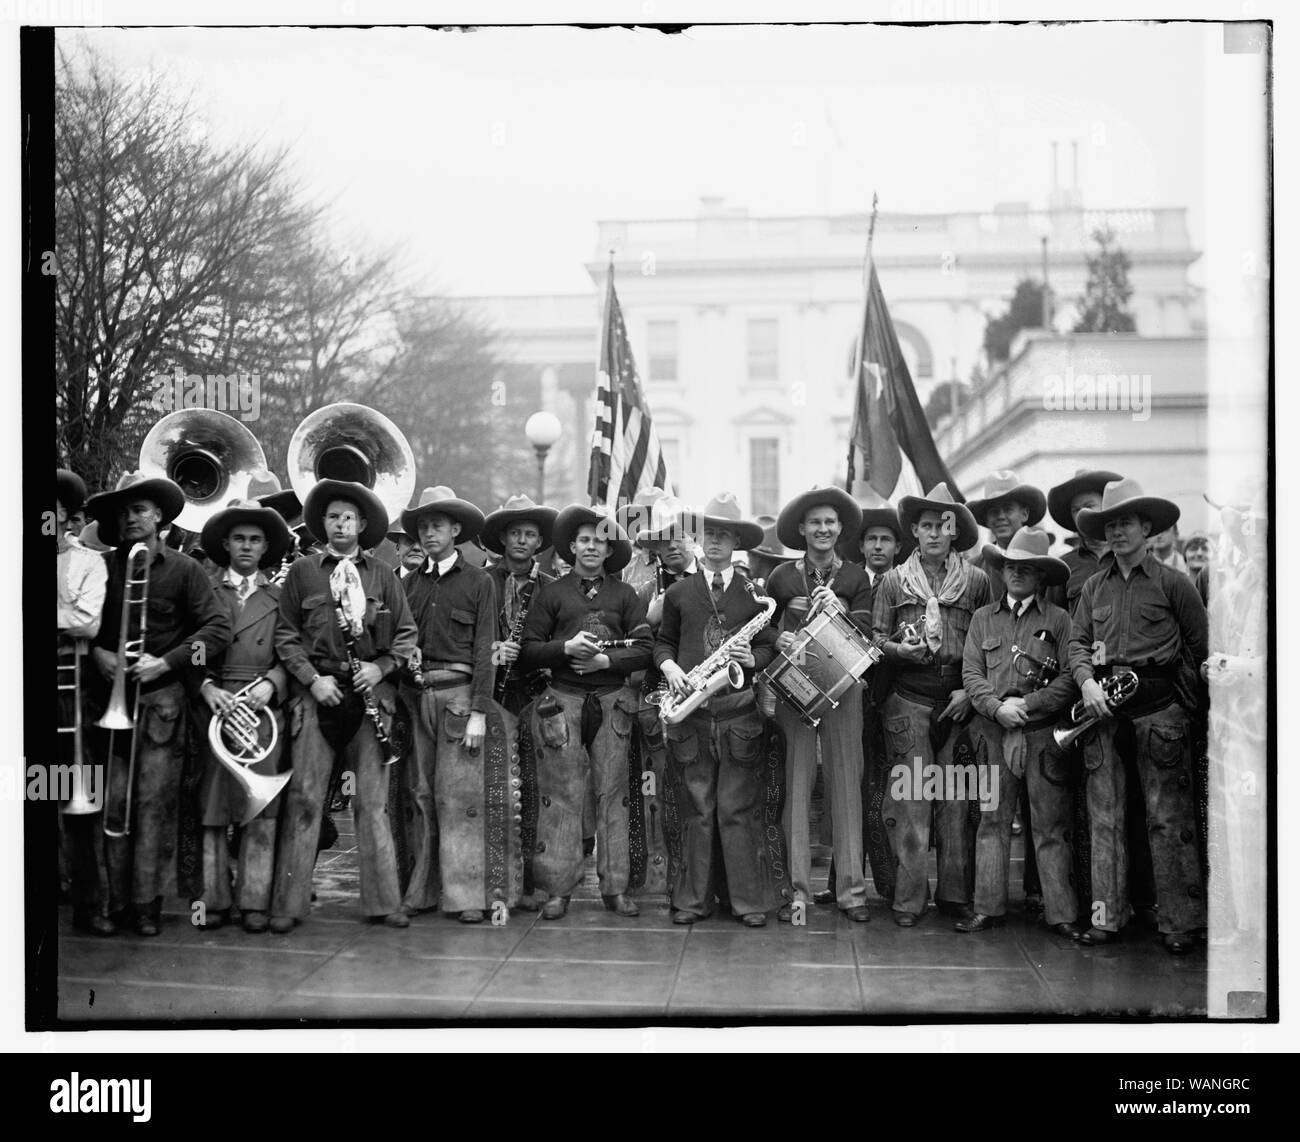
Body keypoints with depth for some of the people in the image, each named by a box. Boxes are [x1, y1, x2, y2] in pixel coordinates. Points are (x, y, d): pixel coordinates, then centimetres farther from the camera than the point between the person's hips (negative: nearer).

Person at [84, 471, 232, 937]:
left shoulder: (183, 569, 2)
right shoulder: (103, 568, 9)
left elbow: (218, 627, -2)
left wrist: (165, 662, -10)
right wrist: (96, 652, -4)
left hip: (162, 698, -2)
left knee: (155, 802, -4)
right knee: (113, 803, -1)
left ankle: (147, 903, 1)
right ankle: (114, 899, 6)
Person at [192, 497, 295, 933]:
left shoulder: (279, 597, 13)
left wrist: (269, 684, -11)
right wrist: (207, 687, -11)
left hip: (263, 706, 1)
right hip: (213, 703, 0)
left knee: (261, 808, -3)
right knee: (211, 806, -2)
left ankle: (254, 900, 1)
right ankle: (212, 899, 3)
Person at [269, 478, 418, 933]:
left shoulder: (382, 575, 11)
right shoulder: (302, 572, 8)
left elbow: (406, 635, 12)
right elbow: (285, 635, 6)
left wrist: (381, 667, -4)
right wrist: (312, 678, -6)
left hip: (368, 694, 1)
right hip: (315, 692, -1)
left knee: (373, 801, 2)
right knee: (305, 798, -3)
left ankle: (383, 901, 8)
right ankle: (289, 904, 1)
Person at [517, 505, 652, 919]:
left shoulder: (624, 595, 12)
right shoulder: (552, 592, 9)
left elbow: (643, 650, 3)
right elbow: (528, 651, 4)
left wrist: (606, 660, -11)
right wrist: (566, 648, -12)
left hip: (613, 701, 1)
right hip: (562, 702, -1)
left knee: (613, 794, 2)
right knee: (561, 795, -3)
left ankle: (615, 888, 7)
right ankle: (558, 889, 2)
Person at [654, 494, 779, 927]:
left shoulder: (754, 592, 8)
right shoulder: (679, 592, 12)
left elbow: (770, 647, 9)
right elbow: (663, 641, 17)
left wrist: (752, 659, -12)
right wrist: (669, 667, -3)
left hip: (738, 712, -1)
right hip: (689, 710, 1)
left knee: (738, 809, -2)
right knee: (695, 808, 4)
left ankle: (750, 900, 4)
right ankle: (693, 900, 11)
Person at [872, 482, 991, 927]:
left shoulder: (976, 580, 8)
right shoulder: (893, 581, 9)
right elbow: (876, 639, 10)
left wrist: (971, 690, -2)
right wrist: (898, 649, -12)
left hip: (959, 698, 0)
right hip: (909, 699, 0)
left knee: (956, 796, 0)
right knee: (909, 798, -4)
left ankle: (955, 894, 9)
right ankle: (908, 898, 0)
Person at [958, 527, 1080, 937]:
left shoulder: (1058, 619, 6)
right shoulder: (983, 618, 14)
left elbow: (1069, 677, -2)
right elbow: (971, 673, 7)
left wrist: (1028, 704, -12)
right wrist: (997, 707, -9)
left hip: (1043, 731, -2)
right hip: (995, 732, 2)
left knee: (1051, 825, -1)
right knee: (992, 821, 3)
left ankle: (1061, 914, 1)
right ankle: (988, 907, 8)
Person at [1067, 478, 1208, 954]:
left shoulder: (1172, 583, 3)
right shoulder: (1094, 587, 14)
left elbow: (1199, 645, 6)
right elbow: (1078, 642, 11)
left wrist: (1162, 677, 2)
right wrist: (1087, 682, -6)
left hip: (1158, 704, -4)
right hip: (1103, 703, 4)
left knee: (1167, 817, -3)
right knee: (1104, 815, 3)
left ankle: (1180, 922, 1)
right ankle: (1106, 916, 9)